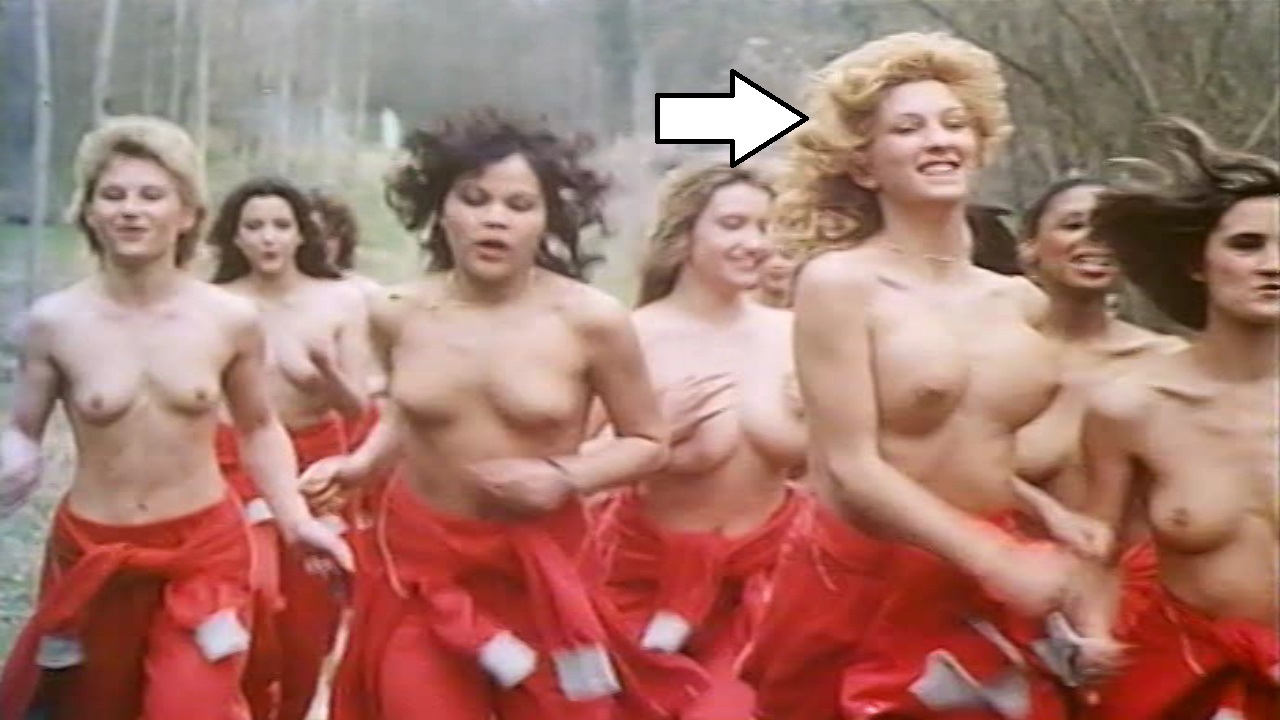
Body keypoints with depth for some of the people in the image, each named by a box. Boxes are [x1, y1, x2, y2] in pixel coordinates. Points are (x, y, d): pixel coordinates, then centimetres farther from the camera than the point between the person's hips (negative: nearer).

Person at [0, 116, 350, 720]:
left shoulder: (232, 320, -8)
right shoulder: (55, 322, -10)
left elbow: (258, 428, 7)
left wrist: (296, 519, -3)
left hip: (205, 548, -1)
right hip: (92, 554, 1)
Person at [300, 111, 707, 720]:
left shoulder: (591, 320, -13)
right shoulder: (398, 314, -4)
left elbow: (648, 442, -2)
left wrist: (565, 477, -18)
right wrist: (360, 463, -1)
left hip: (540, 567, -2)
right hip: (420, 562, 2)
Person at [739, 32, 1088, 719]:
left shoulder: (1021, 301, 5)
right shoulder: (839, 282, -9)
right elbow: (851, 469, -15)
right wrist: (999, 560, -19)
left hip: (990, 601, 5)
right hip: (864, 595, -4)